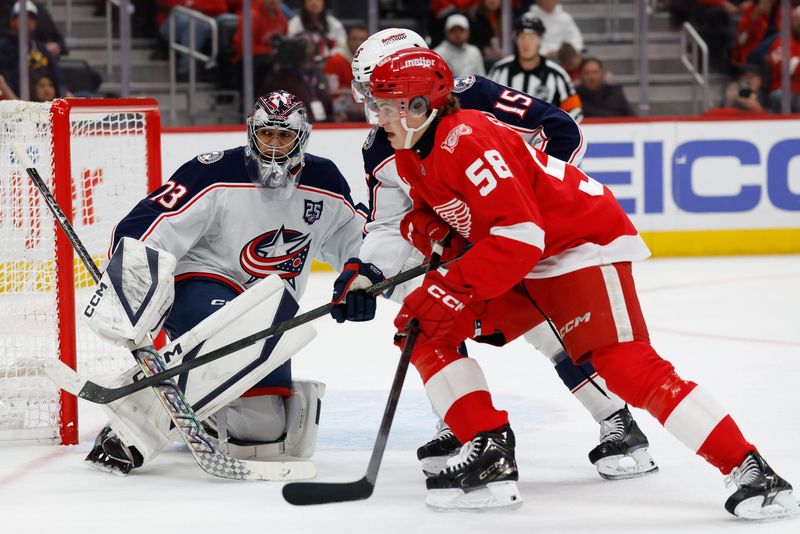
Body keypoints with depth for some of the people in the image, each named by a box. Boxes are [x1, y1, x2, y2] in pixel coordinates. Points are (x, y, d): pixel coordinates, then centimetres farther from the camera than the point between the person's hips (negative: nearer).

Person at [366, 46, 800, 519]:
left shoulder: (466, 141, -25)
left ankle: (750, 470, -23)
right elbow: (432, 213, 19)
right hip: (518, 265, 10)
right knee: (427, 330, -1)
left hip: (583, 244, -10)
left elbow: (519, 236, -31)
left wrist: (450, 288, -30)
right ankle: (491, 455, -3)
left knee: (627, 365, -23)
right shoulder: (413, 155, 5)